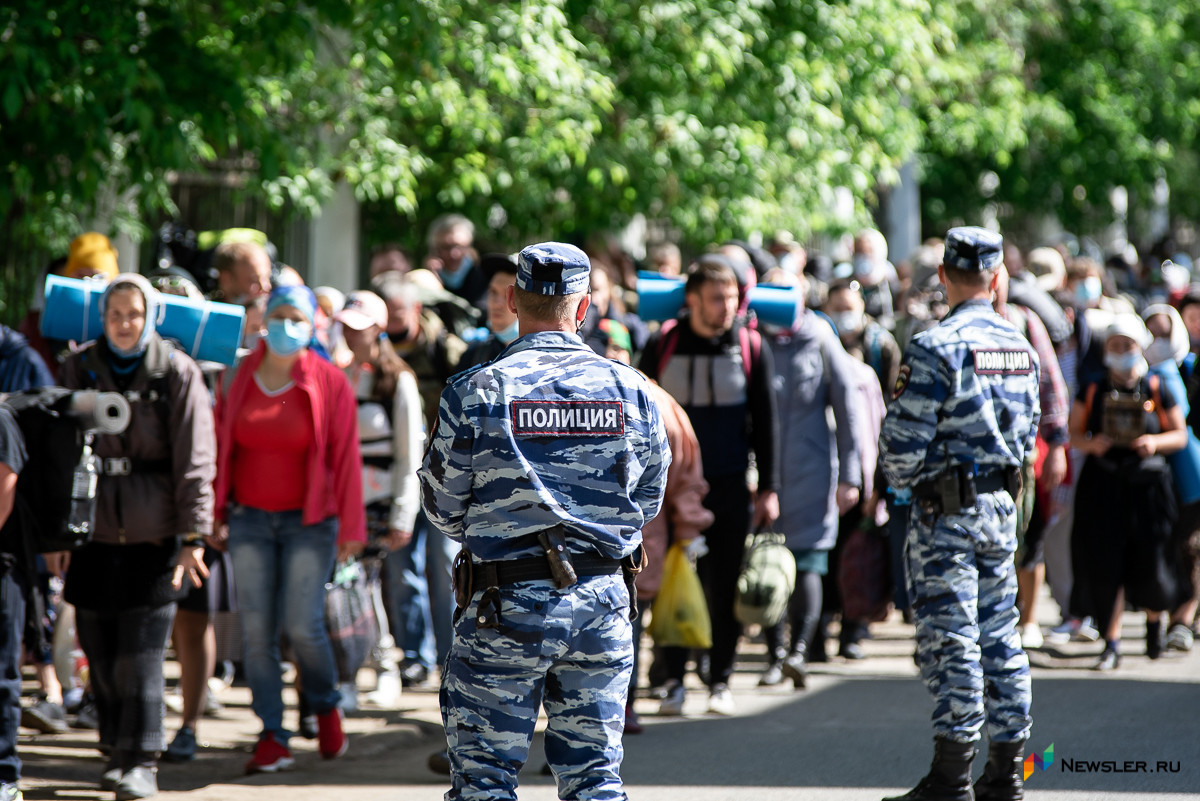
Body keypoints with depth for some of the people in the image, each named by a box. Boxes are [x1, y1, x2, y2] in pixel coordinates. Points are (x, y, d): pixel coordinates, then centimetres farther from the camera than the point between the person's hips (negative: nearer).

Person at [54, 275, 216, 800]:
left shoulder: (177, 373, -1)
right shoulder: (80, 370, 7)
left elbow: (195, 461, -2)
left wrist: (194, 535, -8)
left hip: (154, 536, -3)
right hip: (94, 535, 3)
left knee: (142, 654, -8)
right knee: (100, 653, 5)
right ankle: (116, 751, 20)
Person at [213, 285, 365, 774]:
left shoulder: (328, 383, -4)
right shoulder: (239, 377, 4)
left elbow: (346, 456, -4)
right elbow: (220, 445, 10)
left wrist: (350, 527, -6)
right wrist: (213, 512, 10)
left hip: (310, 521, -3)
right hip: (250, 518, 3)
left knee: (302, 624, -9)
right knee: (256, 629, -3)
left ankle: (325, 705, 20)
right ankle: (272, 739, 1)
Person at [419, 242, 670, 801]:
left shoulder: (475, 393, -9)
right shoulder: (630, 389, 0)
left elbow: (442, 507, -1)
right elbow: (648, 500, 10)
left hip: (506, 607, -3)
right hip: (603, 604, 3)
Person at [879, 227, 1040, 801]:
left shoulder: (936, 348, -16)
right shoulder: (1020, 347, 7)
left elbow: (903, 438, -15)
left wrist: (901, 478, 4)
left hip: (946, 511, -7)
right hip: (1003, 505, 7)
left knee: (950, 636, -5)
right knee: (1000, 633, 11)